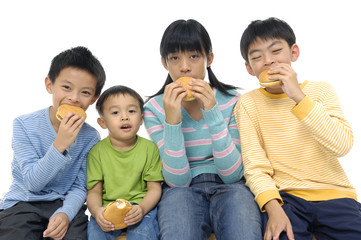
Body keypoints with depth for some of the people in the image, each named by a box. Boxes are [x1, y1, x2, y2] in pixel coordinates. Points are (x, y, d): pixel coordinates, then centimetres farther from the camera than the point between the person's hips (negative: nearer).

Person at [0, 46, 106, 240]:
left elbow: (79, 187, -4)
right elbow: (33, 182, -16)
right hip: (23, 202, 0)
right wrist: (59, 145, -28)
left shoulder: (90, 137, -7)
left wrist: (65, 213, -24)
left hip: (64, 203, 1)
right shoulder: (24, 125, -11)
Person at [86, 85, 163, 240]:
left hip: (141, 205, 0)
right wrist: (96, 210, -21)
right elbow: (94, 191, 2)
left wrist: (142, 208, -20)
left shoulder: (149, 148, 0)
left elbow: (155, 188, 0)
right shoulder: (97, 151, 1)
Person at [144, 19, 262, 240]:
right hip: (182, 190, 0)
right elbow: (177, 180, -9)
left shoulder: (232, 101, -2)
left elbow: (232, 175, -10)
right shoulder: (154, 108, -3)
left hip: (228, 188, 1)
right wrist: (171, 121, -22)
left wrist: (212, 113, -19)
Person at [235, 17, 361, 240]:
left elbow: (342, 145, -13)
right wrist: (273, 207, -23)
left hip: (333, 194, 2)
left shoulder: (321, 90, 3)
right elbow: (255, 166, -6)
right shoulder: (248, 103, 1)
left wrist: (298, 96, -19)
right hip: (284, 196, -1)